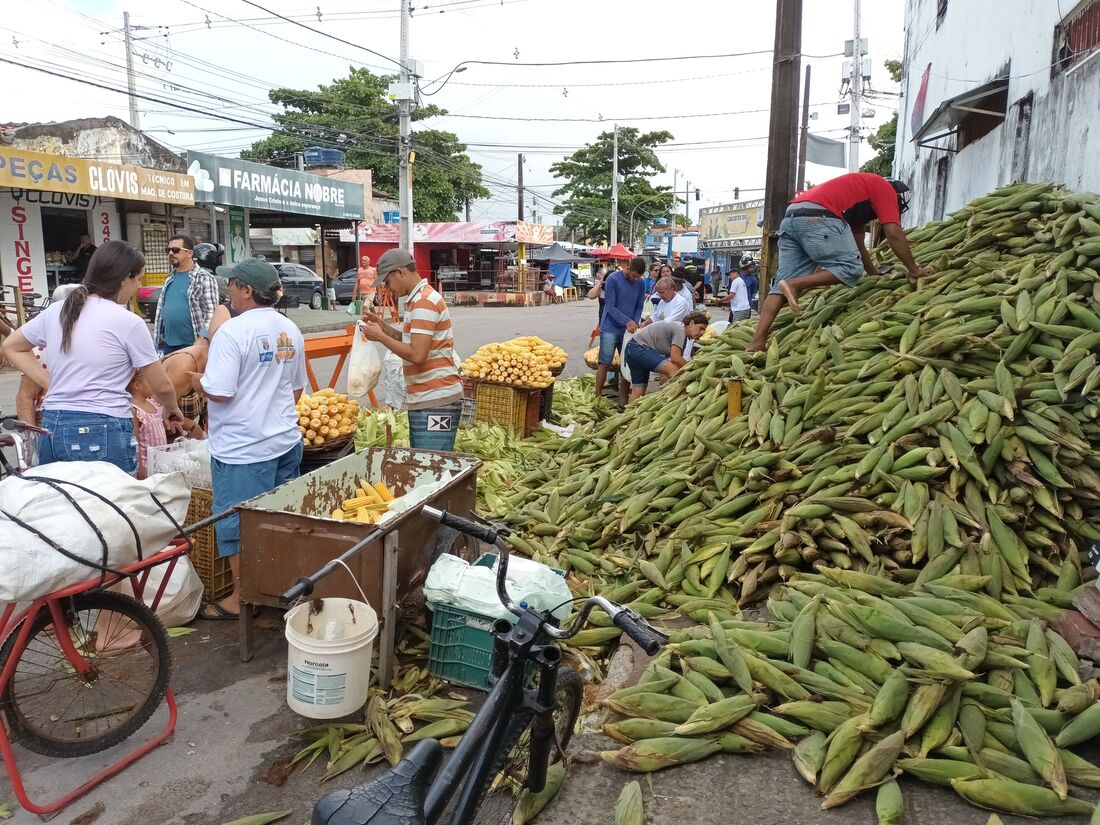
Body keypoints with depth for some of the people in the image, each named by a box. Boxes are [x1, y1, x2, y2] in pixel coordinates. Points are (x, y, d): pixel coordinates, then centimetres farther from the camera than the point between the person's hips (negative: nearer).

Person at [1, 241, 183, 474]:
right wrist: (170, 409, 19)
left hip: (52, 428, 7)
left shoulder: (56, 311, 9)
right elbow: (161, 386, -2)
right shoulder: (128, 322, -9)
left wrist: (50, 385, 17)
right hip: (104, 434, -6)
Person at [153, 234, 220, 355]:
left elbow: (212, 312, -14)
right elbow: (161, 308, 19)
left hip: (192, 345, -7)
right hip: (168, 344, 7)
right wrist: (158, 338, 14)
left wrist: (202, 339, -22)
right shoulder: (170, 278, 15)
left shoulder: (204, 278, -8)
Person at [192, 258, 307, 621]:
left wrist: (198, 382, 0)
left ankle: (241, 598, 15)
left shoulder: (233, 331, -16)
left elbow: (219, 391, -21)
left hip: (243, 450, -7)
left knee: (238, 523, 5)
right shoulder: (290, 330, 7)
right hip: (286, 440, 7)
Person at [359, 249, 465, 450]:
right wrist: (382, 326, 10)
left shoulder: (424, 302, -15)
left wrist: (379, 336, -12)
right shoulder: (418, 299, 17)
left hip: (436, 403, -10)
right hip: (422, 400, 10)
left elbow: (416, 354, -22)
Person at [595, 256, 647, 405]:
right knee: (605, 364, -5)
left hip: (628, 330, 5)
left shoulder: (640, 284, 4)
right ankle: (598, 398, 2)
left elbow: (639, 307, 9)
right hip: (610, 329, -4)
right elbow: (610, 306, -13)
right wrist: (627, 321, -20)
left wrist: (635, 323, -9)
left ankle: (623, 399, 15)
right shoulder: (613, 279, -11)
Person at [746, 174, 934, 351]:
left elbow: (858, 246, 40)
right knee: (851, 267, -6)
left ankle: (757, 342, -8)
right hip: (816, 217, -9)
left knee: (783, 282, 3)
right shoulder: (885, 189, 14)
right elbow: (894, 234, 4)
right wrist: (913, 270, 12)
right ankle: (794, 285, -19)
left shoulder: (862, 191, 38)